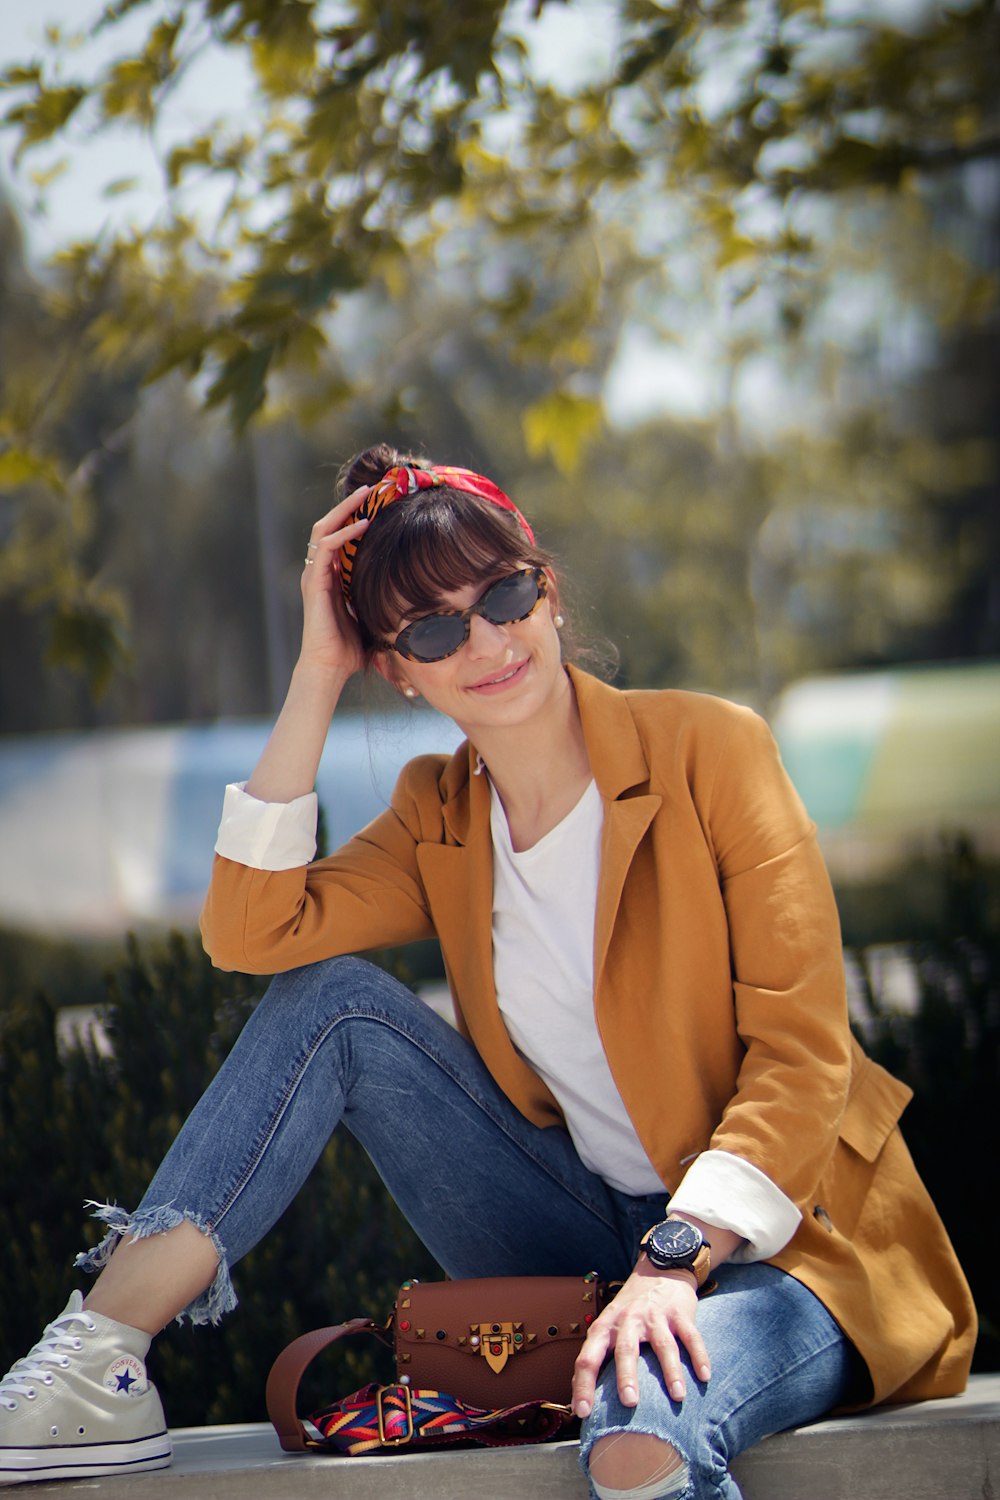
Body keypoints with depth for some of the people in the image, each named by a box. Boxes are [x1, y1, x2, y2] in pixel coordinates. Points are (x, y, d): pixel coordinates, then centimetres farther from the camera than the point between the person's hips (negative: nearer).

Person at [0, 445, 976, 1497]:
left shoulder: (708, 748, -8)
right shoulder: (440, 818, 7)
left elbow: (802, 1053, -13)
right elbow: (249, 931, -10)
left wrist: (678, 1256, -26)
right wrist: (316, 678, -9)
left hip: (785, 1240, -6)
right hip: (591, 1238, 6)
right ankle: (103, 1359, -14)